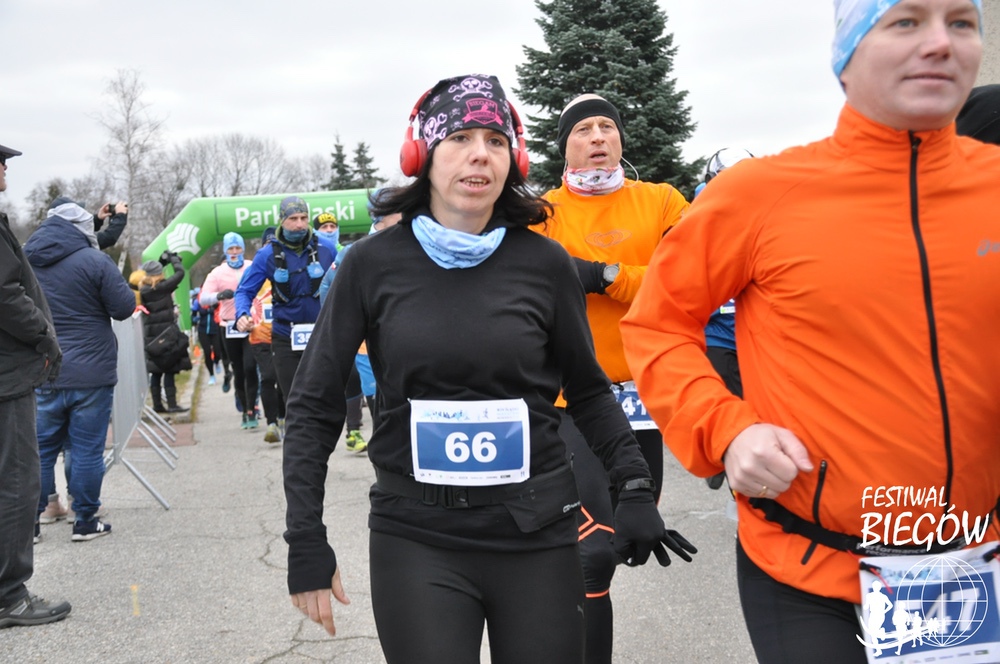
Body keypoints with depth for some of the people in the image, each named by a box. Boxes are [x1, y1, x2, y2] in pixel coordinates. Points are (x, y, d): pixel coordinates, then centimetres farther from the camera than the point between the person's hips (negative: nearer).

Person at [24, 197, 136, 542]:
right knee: (87, 450, 4)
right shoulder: (94, 261, -12)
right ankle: (85, 521, 12)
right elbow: (124, 307, -8)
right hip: (90, 374, -4)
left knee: (41, 449, 13)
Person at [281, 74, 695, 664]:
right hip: (416, 541, -1)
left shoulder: (544, 262, -1)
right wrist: (306, 543, -3)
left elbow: (588, 391, 11)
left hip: (537, 535, 1)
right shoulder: (374, 263, -2)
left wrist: (636, 489, 1)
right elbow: (314, 407, 2)